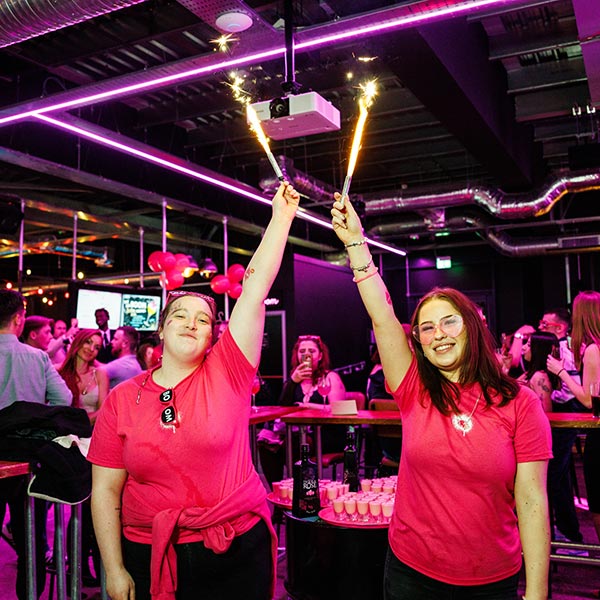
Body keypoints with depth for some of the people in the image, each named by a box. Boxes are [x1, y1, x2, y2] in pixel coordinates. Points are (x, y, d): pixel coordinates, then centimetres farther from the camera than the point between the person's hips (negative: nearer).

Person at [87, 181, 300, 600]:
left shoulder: (227, 374, -8)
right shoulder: (122, 399, -4)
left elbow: (255, 288, -14)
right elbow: (105, 490, -1)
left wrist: (282, 216, -16)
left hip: (238, 549, 0)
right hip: (149, 555, 1)